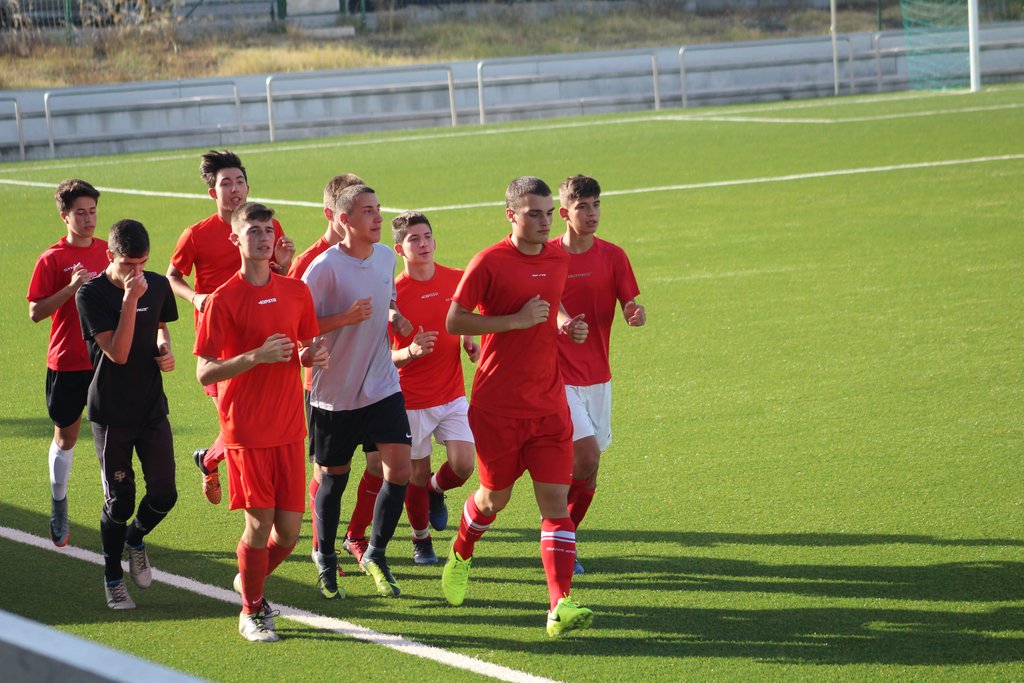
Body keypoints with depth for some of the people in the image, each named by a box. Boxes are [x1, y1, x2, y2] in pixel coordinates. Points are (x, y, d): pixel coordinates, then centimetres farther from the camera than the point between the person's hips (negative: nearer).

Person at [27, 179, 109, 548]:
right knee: (66, 436, 10)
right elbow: (36, 312, -11)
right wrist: (72, 288, -21)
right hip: (67, 363, -3)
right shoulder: (52, 259, -8)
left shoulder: (108, 251, 3)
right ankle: (59, 509, 27)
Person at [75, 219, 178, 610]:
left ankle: (135, 539, 30)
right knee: (119, 500, 1)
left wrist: (166, 351, 0)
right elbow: (118, 353, -22)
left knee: (164, 494, -3)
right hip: (111, 412, -4)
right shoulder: (92, 295, -14)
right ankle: (113, 579, 21)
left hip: (152, 407, 4)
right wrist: (130, 299, -27)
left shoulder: (158, 286, 1)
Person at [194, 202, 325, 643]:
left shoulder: (296, 292, 7)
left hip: (290, 428, 5)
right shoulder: (223, 300, -9)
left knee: (290, 528, 4)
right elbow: (204, 373, -11)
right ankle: (251, 611, 17)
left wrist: (313, 356, -4)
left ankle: (250, 580, 33)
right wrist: (257, 356, -24)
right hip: (247, 430, -5)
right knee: (260, 523, -4)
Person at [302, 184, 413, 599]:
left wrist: (395, 317, 2)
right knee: (333, 478, 9)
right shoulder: (325, 267, -17)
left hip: (382, 386, 4)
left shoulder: (386, 256, 3)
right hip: (335, 391, -4)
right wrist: (345, 319, -27)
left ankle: (375, 554, 10)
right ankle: (325, 558, 31)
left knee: (399, 468, -8)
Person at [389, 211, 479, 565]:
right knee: (417, 475, 4)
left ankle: (436, 490, 27)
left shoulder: (457, 280, 0)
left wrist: (470, 343, -1)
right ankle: (421, 541, 27)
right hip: (412, 400, -3)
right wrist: (410, 352, -28)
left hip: (453, 393, 3)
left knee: (463, 466, -8)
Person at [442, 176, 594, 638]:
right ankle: (460, 554, 44)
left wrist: (568, 325, 5)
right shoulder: (489, 263, -10)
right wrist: (518, 320, -19)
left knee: (555, 501, -8)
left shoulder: (559, 260, 8)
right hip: (497, 405, -4)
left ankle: (561, 606, -14)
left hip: (549, 405, 4)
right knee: (495, 497, 12)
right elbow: (454, 322, -11)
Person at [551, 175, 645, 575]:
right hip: (558, 376, -4)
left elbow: (630, 307, -1)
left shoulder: (613, 256, 3)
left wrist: (637, 314, -23)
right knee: (587, 456, -17)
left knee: (588, 468, 6)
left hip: (597, 377, 4)